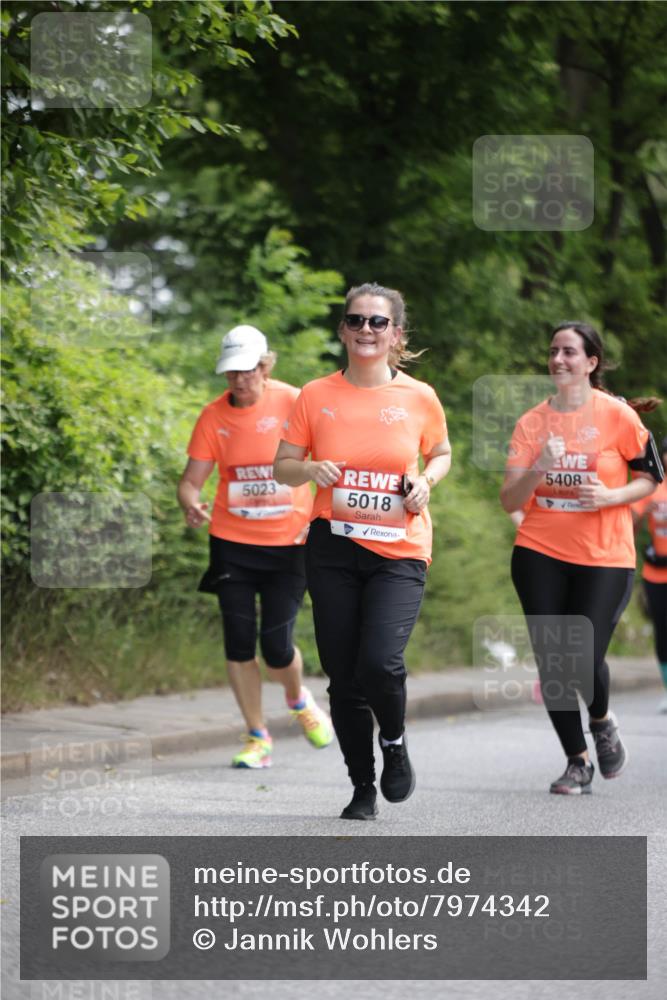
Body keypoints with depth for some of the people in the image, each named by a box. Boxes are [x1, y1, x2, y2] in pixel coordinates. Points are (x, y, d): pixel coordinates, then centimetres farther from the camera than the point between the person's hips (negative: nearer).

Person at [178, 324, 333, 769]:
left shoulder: (293, 403, -8)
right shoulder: (214, 416, -3)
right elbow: (192, 480, -2)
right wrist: (191, 504, -25)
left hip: (289, 542, -2)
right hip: (232, 543, 2)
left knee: (276, 645, -6)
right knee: (239, 643, -1)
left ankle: (299, 700, 29)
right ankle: (258, 738, 13)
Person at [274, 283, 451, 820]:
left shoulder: (419, 398, 0)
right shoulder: (316, 396, 1)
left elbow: (441, 453, 18)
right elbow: (283, 466, 7)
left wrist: (426, 480, -3)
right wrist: (311, 470, -14)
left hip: (399, 553, -2)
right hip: (333, 549, 2)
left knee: (379, 662, -21)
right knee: (342, 675, 3)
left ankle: (395, 741, 12)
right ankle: (363, 789, 20)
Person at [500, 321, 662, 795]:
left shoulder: (617, 414, -5)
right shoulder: (531, 422, 2)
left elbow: (649, 478, 4)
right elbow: (510, 500, -2)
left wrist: (610, 497, -15)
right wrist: (539, 469, -21)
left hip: (605, 558, -3)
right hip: (540, 555, 3)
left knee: (584, 659, -11)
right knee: (552, 662, 0)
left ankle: (602, 721, 24)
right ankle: (577, 761, 17)